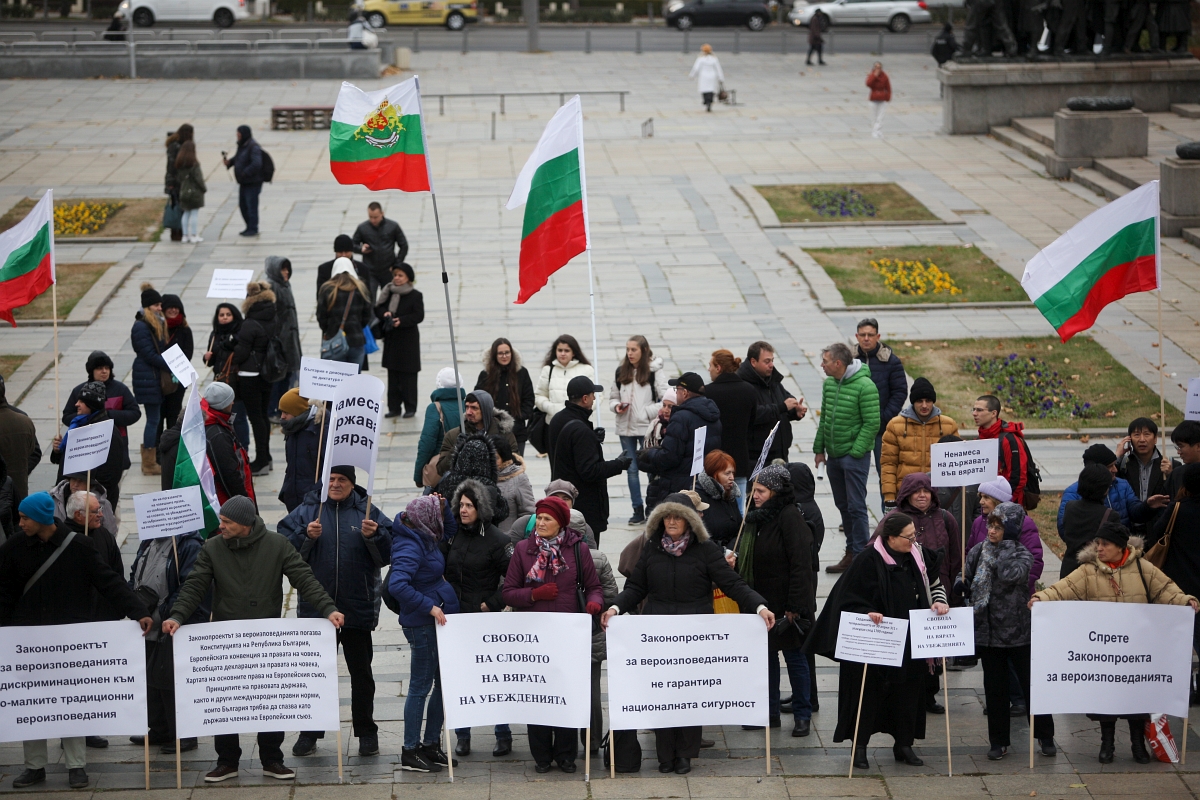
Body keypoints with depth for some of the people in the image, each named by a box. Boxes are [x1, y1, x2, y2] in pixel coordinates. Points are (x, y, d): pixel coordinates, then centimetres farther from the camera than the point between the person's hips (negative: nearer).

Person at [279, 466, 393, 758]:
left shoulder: (368, 512, 1)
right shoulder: (306, 511, 2)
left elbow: (387, 553, -2)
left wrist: (374, 535, -20)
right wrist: (306, 536, -20)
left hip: (358, 607, 0)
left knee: (361, 672, 8)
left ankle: (366, 732, 17)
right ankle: (310, 733, 16)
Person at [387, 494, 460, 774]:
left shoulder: (427, 539, 9)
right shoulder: (409, 547, -19)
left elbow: (450, 529, 29)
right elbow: (397, 585, -32)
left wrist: (442, 505, 9)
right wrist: (430, 606, -28)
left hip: (439, 622, 10)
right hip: (422, 625, -10)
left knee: (445, 683, 14)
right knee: (421, 686, -2)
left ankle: (432, 745, 24)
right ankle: (410, 752, 5)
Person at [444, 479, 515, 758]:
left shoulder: (496, 540, -8)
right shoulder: (452, 535, 6)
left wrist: (494, 604, -11)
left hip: (485, 620, -5)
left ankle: (503, 735, 13)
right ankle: (462, 736, 17)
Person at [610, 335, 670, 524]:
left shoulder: (654, 372, -7)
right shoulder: (621, 371, 6)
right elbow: (613, 397, 15)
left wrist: (648, 412, -15)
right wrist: (616, 406, -5)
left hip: (647, 427, -4)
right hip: (625, 427, 4)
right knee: (631, 469, 8)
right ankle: (638, 509, 16)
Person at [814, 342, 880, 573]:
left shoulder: (865, 386, -15)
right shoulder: (829, 384, 8)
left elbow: (872, 424, -15)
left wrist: (855, 451, -17)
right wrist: (819, 448, 12)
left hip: (855, 455, -8)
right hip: (833, 455, 8)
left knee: (856, 506, -4)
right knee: (842, 505, 13)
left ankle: (859, 555, 1)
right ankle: (851, 552, 21)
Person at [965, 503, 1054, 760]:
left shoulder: (1022, 554, -7)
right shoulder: (977, 553, 4)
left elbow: (1012, 575, -27)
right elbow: (965, 584, 12)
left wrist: (1004, 548, -15)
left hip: (1018, 632, -3)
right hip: (988, 631, 3)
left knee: (1031, 685, 4)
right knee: (994, 689, 8)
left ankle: (1045, 736, 17)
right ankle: (998, 741, 17)